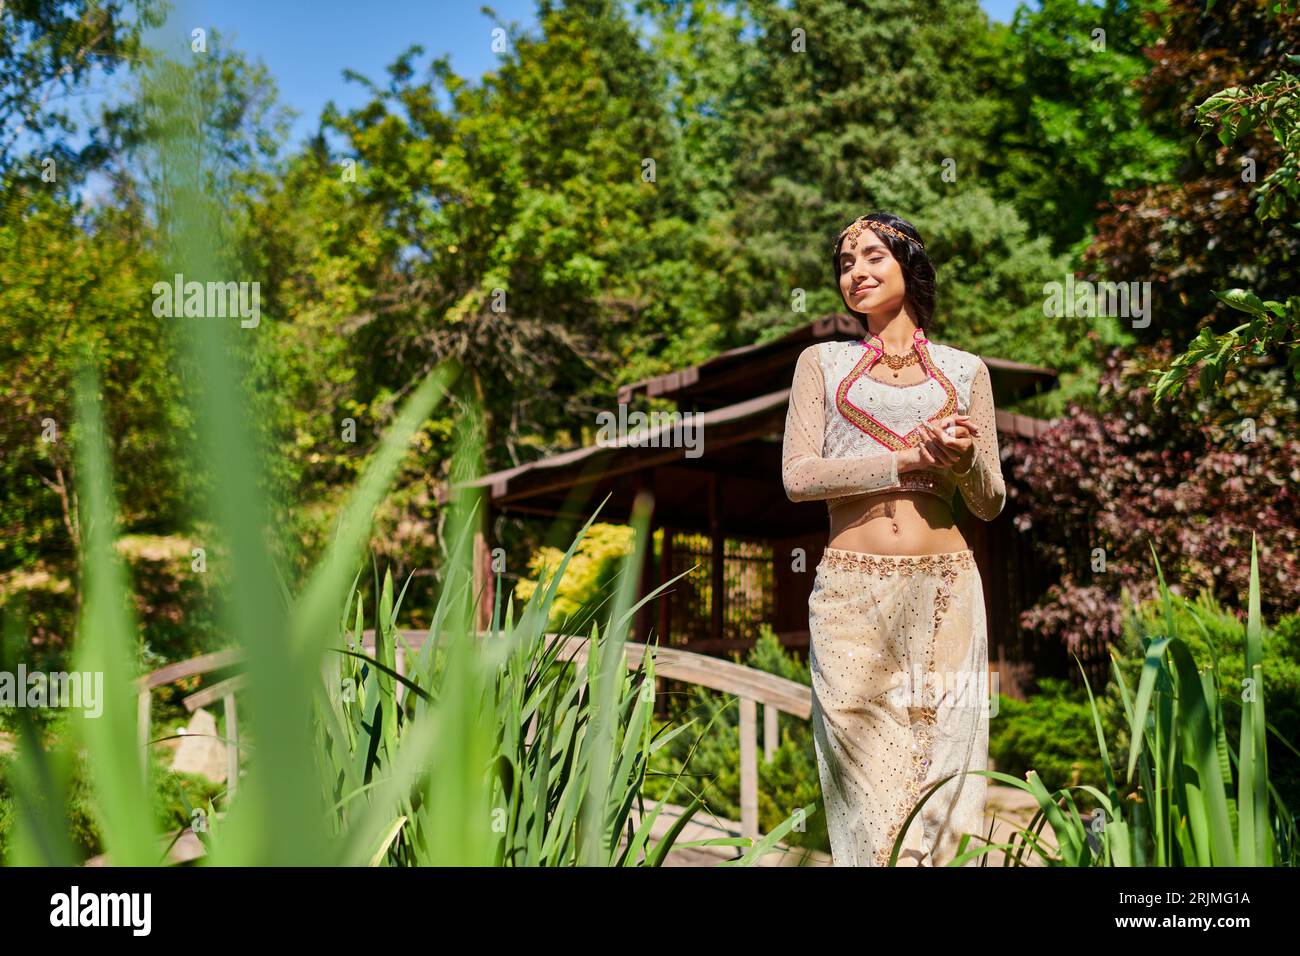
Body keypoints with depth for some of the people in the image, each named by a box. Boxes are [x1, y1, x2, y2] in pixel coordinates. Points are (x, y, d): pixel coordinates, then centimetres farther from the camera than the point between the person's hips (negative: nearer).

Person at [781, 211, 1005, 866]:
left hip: (945, 591, 1)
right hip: (850, 592, -1)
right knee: (862, 760, -2)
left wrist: (963, 459, -9)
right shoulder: (822, 363, 12)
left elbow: (991, 503, 13)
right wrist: (908, 460, -10)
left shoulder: (964, 370, 15)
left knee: (940, 758, 0)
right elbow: (797, 476, -2)